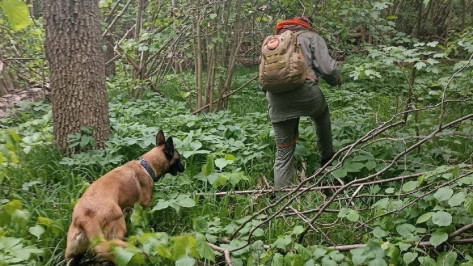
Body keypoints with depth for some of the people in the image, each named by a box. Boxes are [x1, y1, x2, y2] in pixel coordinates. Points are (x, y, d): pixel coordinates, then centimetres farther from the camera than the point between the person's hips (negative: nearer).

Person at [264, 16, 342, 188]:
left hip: (275, 99, 3)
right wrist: (337, 80, 23)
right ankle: (327, 157, 42)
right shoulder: (311, 37, 16)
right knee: (322, 114, 33)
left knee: (283, 152, 11)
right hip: (304, 90, -3)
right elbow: (327, 68, 3)